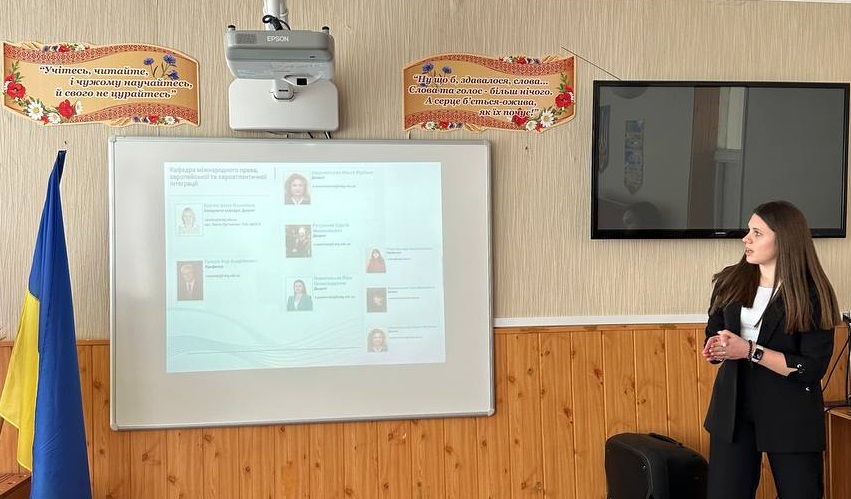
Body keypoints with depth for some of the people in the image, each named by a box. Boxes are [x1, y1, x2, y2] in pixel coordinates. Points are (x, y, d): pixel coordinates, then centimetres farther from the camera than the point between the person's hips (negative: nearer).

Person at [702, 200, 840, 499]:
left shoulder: (812, 295, -10)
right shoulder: (730, 281, 2)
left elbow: (813, 368, -14)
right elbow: (713, 335, 12)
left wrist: (750, 351, -21)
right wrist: (717, 348, -11)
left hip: (790, 417, -3)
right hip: (733, 409, 3)